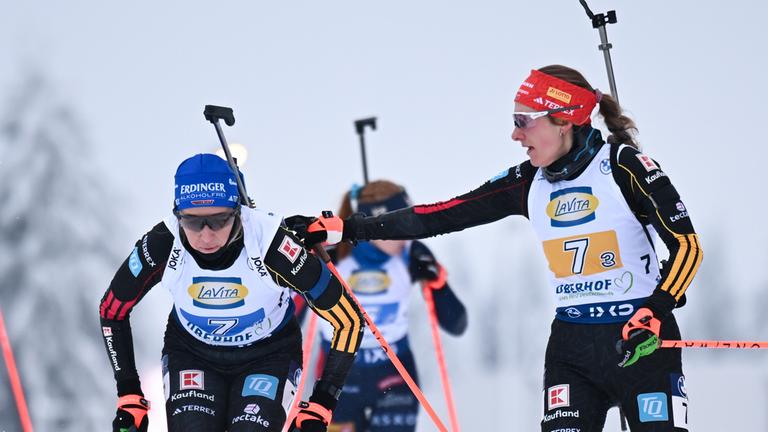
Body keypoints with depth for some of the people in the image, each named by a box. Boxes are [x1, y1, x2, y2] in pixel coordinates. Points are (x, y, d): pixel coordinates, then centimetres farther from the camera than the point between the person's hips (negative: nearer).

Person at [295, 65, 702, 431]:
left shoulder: (623, 165, -10)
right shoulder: (528, 183, 5)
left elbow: (687, 245, -10)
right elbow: (444, 215, 6)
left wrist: (655, 313, -24)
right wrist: (347, 228, 3)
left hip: (642, 340, -4)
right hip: (571, 346, 5)